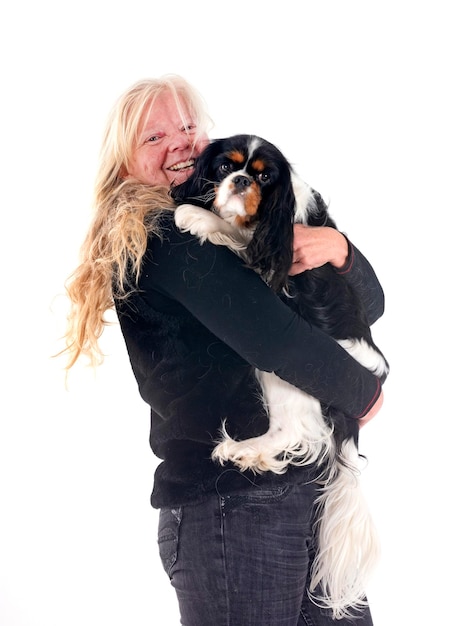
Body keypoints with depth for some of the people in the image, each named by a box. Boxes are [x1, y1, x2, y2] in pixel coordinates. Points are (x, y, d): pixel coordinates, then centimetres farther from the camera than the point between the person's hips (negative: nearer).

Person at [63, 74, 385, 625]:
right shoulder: (157, 234, -7)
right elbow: (265, 332, -20)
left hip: (317, 486, 8)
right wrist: (363, 393, -5)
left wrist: (338, 249, -8)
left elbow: (370, 305, 13)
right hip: (233, 502, -7)